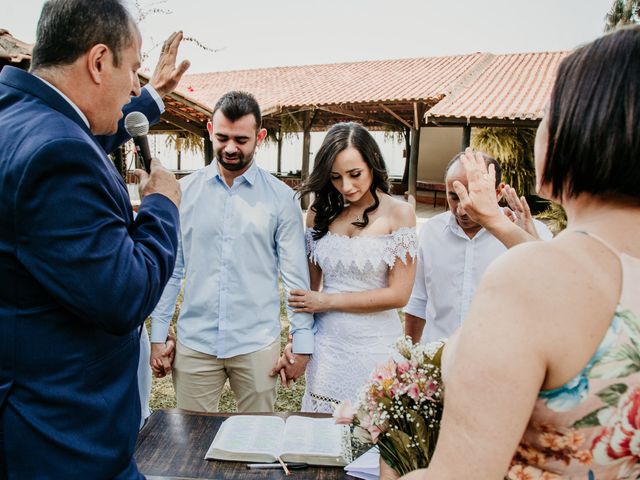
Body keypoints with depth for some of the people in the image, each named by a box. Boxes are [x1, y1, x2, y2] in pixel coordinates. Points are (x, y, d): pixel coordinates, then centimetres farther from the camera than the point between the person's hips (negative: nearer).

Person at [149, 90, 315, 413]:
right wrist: (157, 337, 4)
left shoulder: (281, 198, -3)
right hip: (194, 343, 1)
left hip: (258, 346, -1)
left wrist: (302, 341, -1)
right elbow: (170, 268, 5)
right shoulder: (184, 191, 1)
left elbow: (295, 275, -1)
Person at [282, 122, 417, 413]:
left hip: (375, 347, -3)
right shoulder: (320, 213, 4)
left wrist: (326, 301, -7)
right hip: (326, 344, 3)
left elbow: (398, 294, -10)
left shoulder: (398, 213, -7)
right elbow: (308, 287, 8)